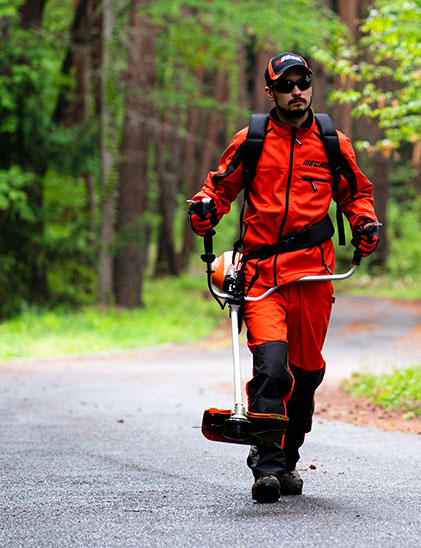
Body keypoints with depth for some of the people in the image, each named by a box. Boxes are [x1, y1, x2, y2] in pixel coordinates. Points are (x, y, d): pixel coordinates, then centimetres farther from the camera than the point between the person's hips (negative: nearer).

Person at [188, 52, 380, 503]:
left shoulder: (332, 144, 10)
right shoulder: (250, 142, 5)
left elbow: (355, 191, 22)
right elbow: (221, 185, 15)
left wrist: (365, 223, 3)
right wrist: (204, 211, -5)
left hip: (313, 271, 2)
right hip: (262, 272, -2)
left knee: (306, 372, 8)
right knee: (270, 368, -19)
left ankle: (286, 461, 25)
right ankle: (266, 468, -19)